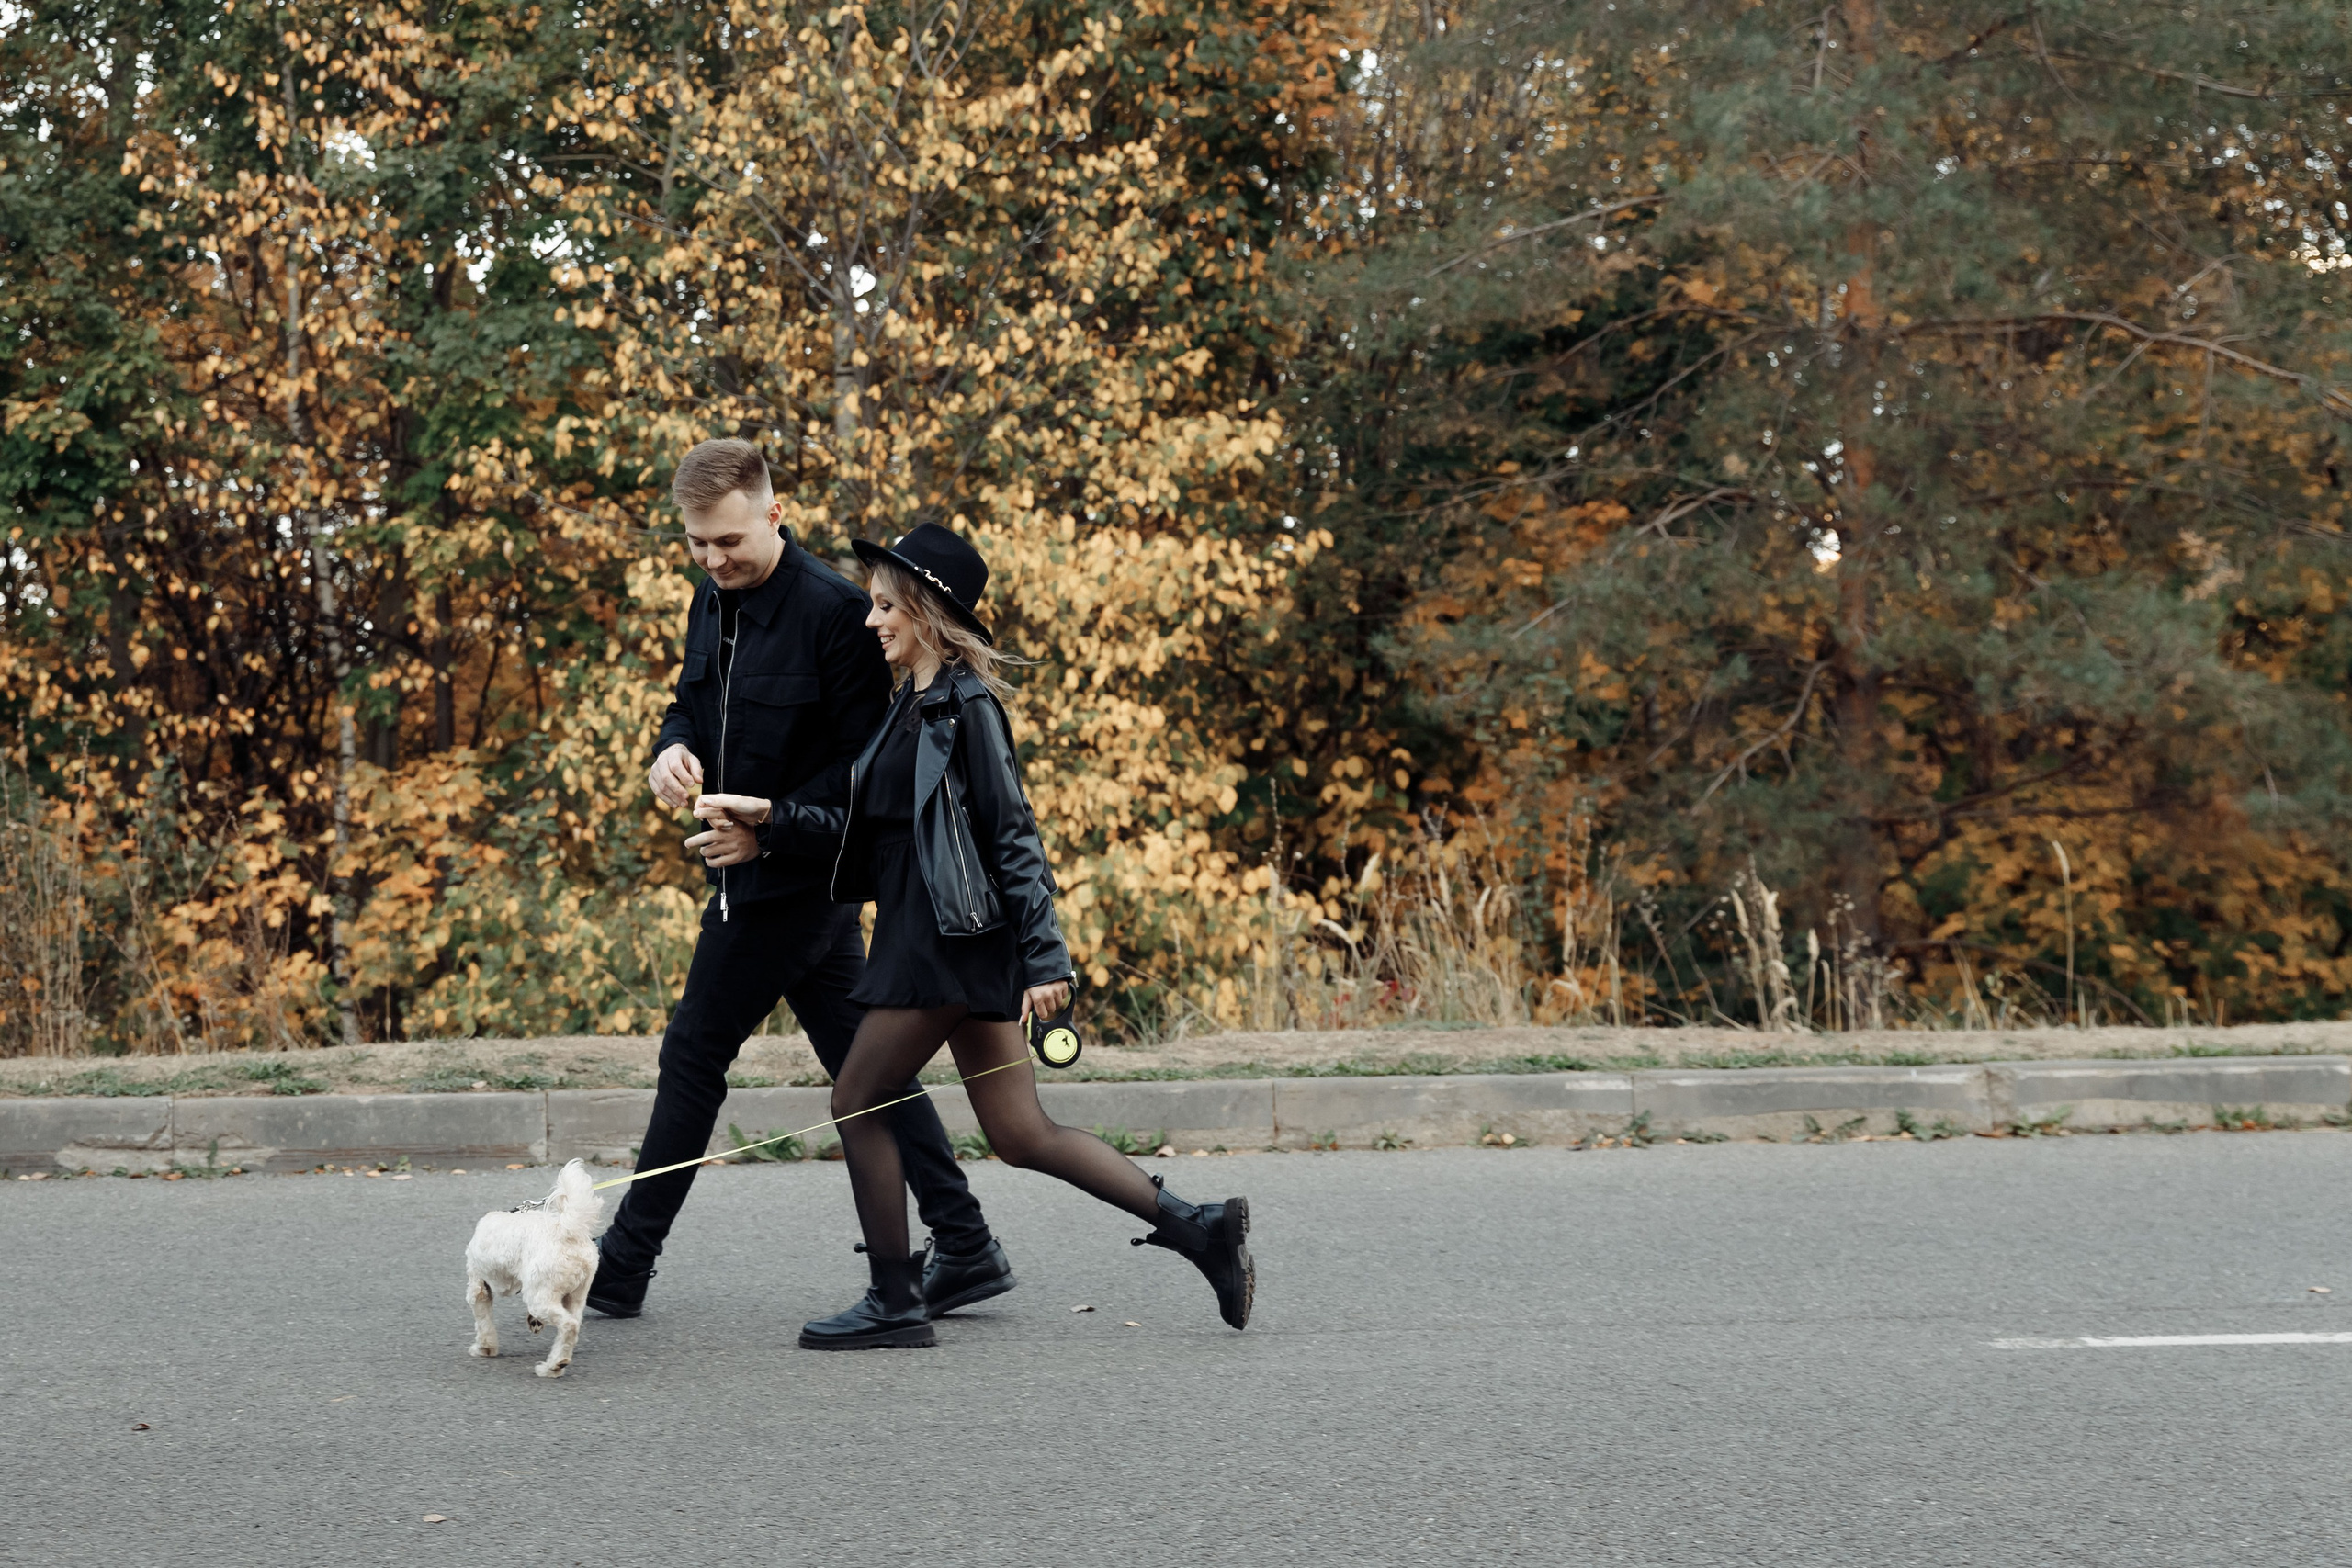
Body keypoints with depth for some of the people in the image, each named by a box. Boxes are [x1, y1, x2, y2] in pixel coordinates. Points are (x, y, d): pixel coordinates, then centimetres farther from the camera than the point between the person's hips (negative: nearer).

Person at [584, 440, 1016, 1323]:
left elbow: (864, 762, -17)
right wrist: (673, 748, -2)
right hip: (752, 868, 9)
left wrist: (772, 828, -24)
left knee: (694, 1055, 0)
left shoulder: (833, 612, -18)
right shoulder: (715, 600, 9)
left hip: (795, 876, -9)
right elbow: (692, 699, 21)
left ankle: (622, 1266, 13)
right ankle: (965, 1249, 12)